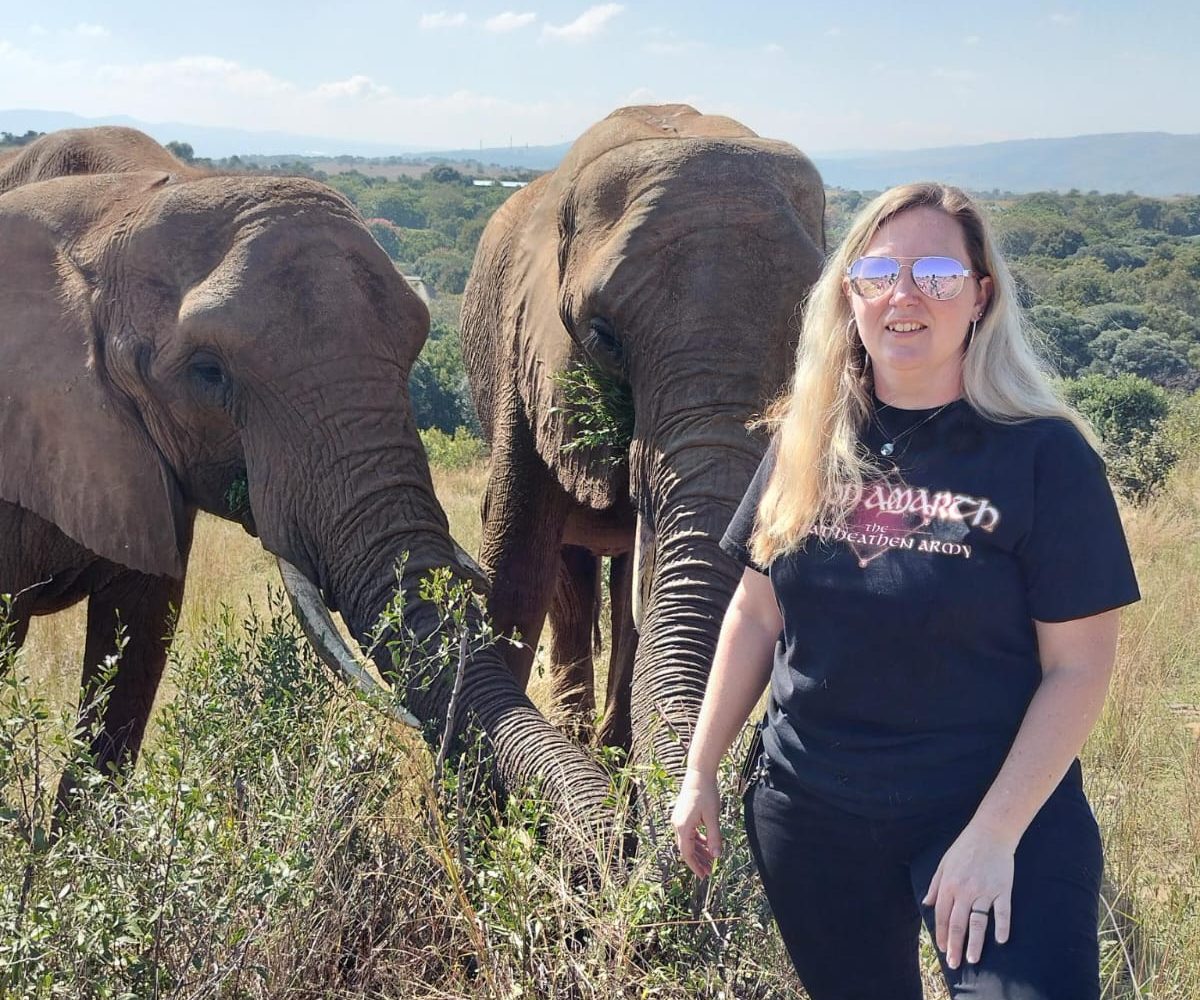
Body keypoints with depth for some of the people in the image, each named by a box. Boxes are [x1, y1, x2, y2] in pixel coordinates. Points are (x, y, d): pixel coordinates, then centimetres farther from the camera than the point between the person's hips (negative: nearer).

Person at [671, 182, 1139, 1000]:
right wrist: (701, 772, 8)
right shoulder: (808, 444, 2)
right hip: (811, 814, 4)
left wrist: (993, 836, -18)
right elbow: (756, 613, 10)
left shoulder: (1044, 454, -11)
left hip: (995, 811, -4)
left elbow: (1078, 668, -12)